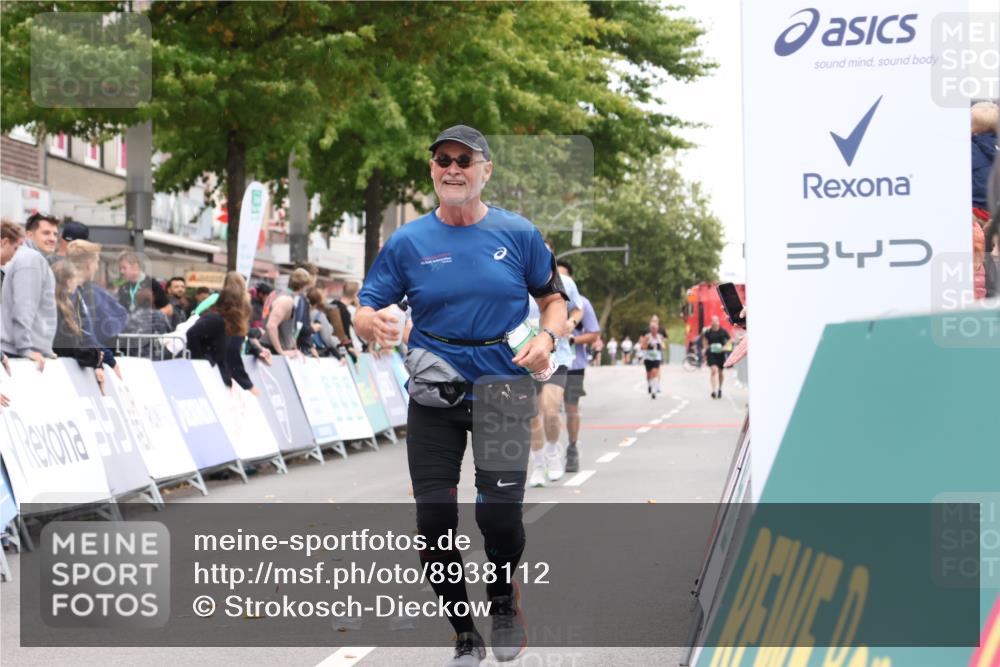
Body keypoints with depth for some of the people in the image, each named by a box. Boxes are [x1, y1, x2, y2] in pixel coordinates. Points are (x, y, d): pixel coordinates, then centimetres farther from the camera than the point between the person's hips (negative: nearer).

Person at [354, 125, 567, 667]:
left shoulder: (518, 234, 2)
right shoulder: (407, 242, 2)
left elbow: (553, 298, 11)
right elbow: (364, 312, 2)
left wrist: (547, 338, -10)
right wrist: (373, 323, -23)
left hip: (503, 387, -1)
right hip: (433, 393, 2)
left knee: (499, 512, -13)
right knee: (434, 520, 0)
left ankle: (503, 596, 22)